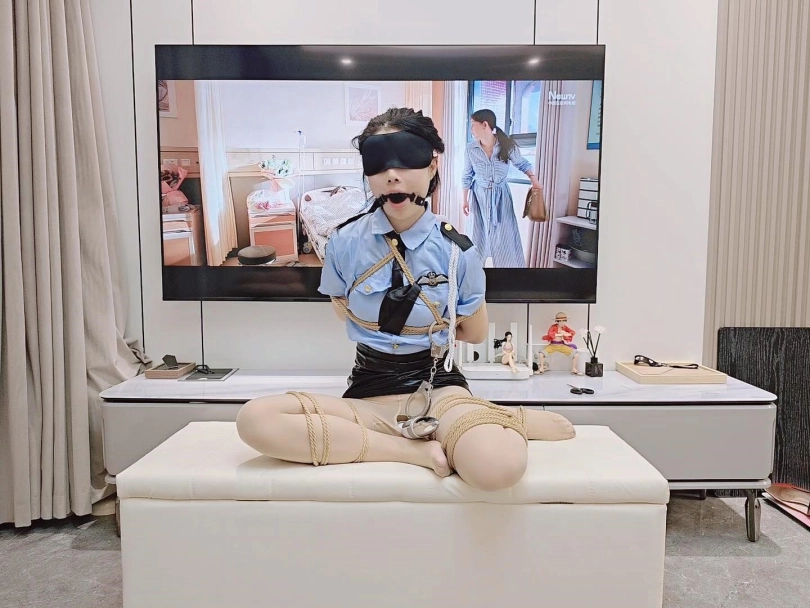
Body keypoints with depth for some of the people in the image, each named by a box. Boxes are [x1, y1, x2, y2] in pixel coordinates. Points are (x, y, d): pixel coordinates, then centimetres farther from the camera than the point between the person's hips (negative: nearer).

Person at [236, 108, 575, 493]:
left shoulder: (456, 251, -6)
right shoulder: (344, 243, -4)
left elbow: (476, 334, 9)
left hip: (437, 388, -2)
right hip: (370, 393, 2)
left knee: (498, 466, -36)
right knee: (255, 420, -27)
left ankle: (507, 420, 1)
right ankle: (417, 450, -19)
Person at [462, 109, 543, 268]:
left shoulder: (508, 145, -13)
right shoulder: (471, 148, -9)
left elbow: (522, 163, 3)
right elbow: (467, 176, 2)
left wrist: (534, 180, -11)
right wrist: (465, 200, 4)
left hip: (501, 195, -1)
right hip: (479, 196, 1)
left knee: (506, 236, 0)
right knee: (478, 235, 6)